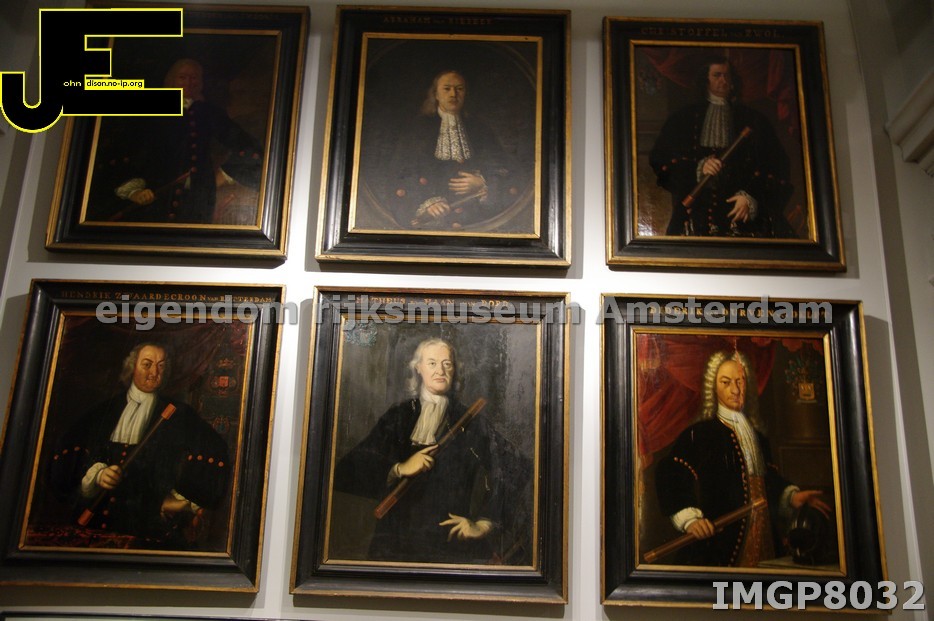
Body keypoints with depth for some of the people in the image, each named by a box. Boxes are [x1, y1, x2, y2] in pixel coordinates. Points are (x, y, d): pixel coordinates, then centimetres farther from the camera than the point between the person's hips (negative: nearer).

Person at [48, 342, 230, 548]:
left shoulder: (177, 414, 8)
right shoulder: (105, 411, 14)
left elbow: (214, 453, 1)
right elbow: (68, 453, 10)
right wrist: (97, 473, -8)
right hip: (100, 515, 2)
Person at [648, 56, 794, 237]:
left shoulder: (752, 120, 19)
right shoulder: (686, 118, 18)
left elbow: (775, 167, 11)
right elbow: (660, 159, 8)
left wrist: (751, 197, -7)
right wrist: (697, 168, -9)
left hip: (741, 209, 1)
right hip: (697, 207, -1)